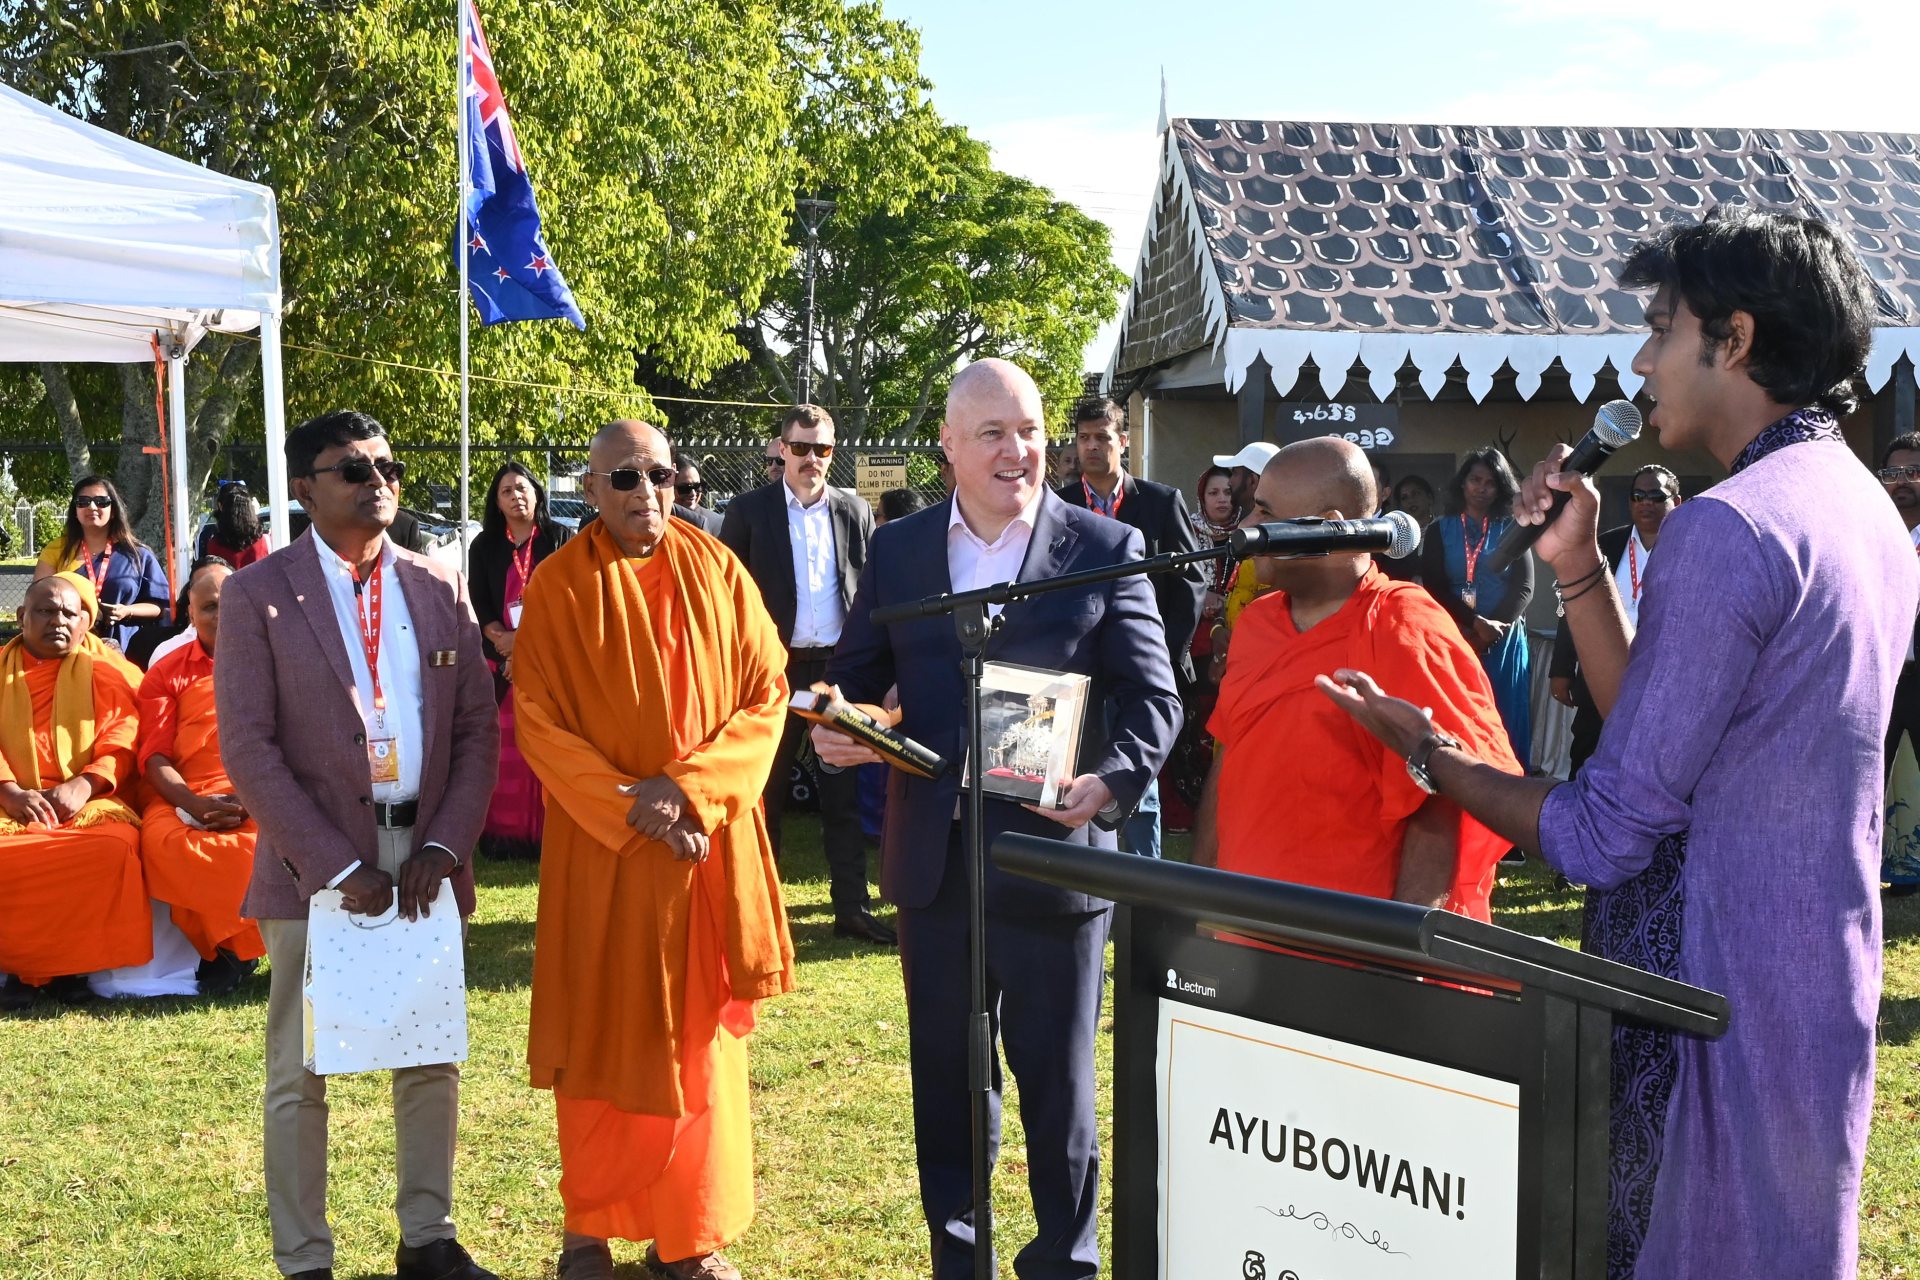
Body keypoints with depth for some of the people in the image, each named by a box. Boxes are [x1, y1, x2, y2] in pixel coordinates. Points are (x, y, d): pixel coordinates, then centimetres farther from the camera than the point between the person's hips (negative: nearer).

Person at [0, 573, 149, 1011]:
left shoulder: (106, 671, 16)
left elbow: (123, 736, 2)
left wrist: (84, 784, -16)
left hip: (87, 802, 0)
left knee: (115, 845, -34)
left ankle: (69, 965, -18)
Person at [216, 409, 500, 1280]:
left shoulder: (440, 587, 7)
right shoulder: (259, 595, -4)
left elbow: (477, 727, 6)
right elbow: (248, 749, -9)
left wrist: (443, 847, -7)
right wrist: (339, 867, -14)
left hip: (425, 856, 4)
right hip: (315, 869, -4)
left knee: (431, 1061, 13)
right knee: (300, 1074, 5)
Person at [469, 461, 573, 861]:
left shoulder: (560, 539, 2)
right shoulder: (484, 546, 11)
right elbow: (479, 603, 6)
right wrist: (507, 640, -12)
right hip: (501, 661, 2)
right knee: (504, 748, 0)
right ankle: (504, 833, 4)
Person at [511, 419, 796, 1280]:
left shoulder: (716, 572, 3)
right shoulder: (559, 587, -3)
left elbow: (765, 692, 0)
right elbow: (539, 721, -7)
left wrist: (689, 787, -13)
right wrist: (629, 805, -16)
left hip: (711, 843, 2)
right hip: (603, 850, -2)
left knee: (699, 1039, 6)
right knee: (605, 1041, 4)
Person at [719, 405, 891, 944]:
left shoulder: (855, 512, 7)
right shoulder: (748, 511, -1)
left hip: (839, 666, 2)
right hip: (774, 667, -2)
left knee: (843, 792, 5)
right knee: (767, 793, 8)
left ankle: (852, 907, 10)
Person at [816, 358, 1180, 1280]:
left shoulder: (1106, 549, -2)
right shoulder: (898, 549, 7)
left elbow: (1152, 697, -5)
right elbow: (856, 673, 12)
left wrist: (1113, 779, -23)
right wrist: (834, 726, -10)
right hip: (935, 862, 3)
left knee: (1057, 1082, 9)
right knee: (943, 1077, 16)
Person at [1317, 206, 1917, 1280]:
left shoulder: (1727, 528, -21)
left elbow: (1608, 833, -18)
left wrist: (1428, 752, -4)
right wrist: (1578, 567, 5)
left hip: (1718, 1008, -10)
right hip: (1825, 994, 10)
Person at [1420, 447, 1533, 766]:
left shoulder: (1511, 529, 8)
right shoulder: (1440, 530, 9)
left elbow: (1523, 587, 0)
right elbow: (1434, 587, -1)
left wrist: (1489, 632, -12)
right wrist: (1475, 623, -15)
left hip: (1503, 643, 0)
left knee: (1503, 726, -2)